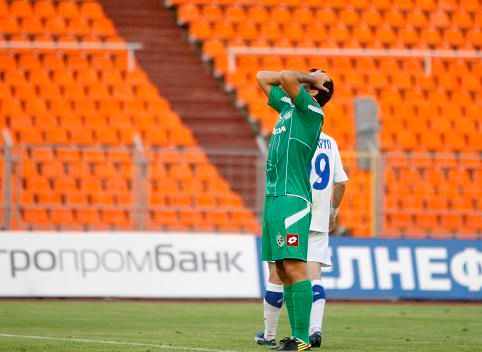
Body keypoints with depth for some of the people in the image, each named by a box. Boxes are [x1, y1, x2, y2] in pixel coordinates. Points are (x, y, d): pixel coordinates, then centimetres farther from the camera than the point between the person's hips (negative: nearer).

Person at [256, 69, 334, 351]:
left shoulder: (312, 111, -6)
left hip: (292, 200, -9)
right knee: (283, 272, 7)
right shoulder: (287, 106, 18)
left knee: (294, 269, -13)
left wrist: (310, 79, -1)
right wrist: (308, 77, 19)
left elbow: (286, 77, -20)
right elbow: (262, 77, 28)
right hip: (274, 198, 9)